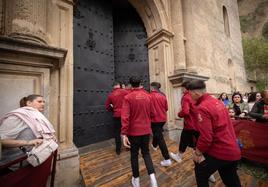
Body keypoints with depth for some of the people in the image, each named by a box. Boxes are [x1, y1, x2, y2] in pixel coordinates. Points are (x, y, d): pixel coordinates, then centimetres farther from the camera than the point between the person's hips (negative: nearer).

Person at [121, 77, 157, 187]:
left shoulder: (128, 97, -13)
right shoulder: (148, 96, -2)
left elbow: (125, 117, -20)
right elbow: (152, 113, 6)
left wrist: (124, 134, -18)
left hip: (134, 131, -2)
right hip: (146, 130, 3)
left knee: (134, 154, 19)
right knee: (146, 152, 23)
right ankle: (152, 177, 15)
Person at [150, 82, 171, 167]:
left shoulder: (151, 96, -16)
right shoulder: (163, 96, 1)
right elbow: (166, 108, 7)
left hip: (155, 119, -7)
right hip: (163, 118, 7)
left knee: (160, 138, 1)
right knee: (158, 133, 29)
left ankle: (167, 159, 7)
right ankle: (154, 145, 54)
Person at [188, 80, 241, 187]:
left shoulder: (202, 107, -25)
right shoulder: (218, 102, 3)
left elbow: (205, 136, -27)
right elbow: (225, 126, 13)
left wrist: (198, 152, -11)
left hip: (220, 151, -8)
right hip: (233, 151, 8)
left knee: (200, 173, 13)